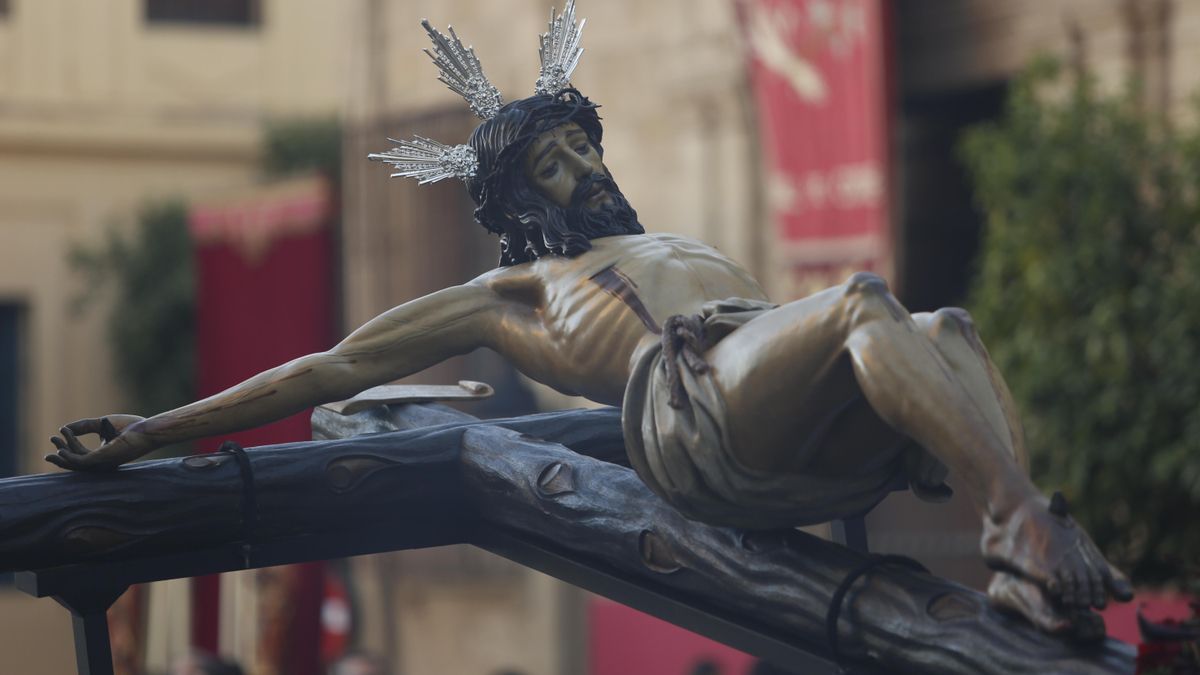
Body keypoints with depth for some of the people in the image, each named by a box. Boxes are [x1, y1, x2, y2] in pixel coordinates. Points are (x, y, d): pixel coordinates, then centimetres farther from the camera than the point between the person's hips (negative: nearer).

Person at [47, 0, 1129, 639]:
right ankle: (1021, 519, -46)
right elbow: (333, 370, 22)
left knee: (945, 329, -24)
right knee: (866, 297, -31)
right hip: (695, 413, -6)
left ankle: (1029, 560, -44)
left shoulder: (689, 251, 43)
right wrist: (151, 432, 16)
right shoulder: (508, 294, 28)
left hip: (828, 447, 6)